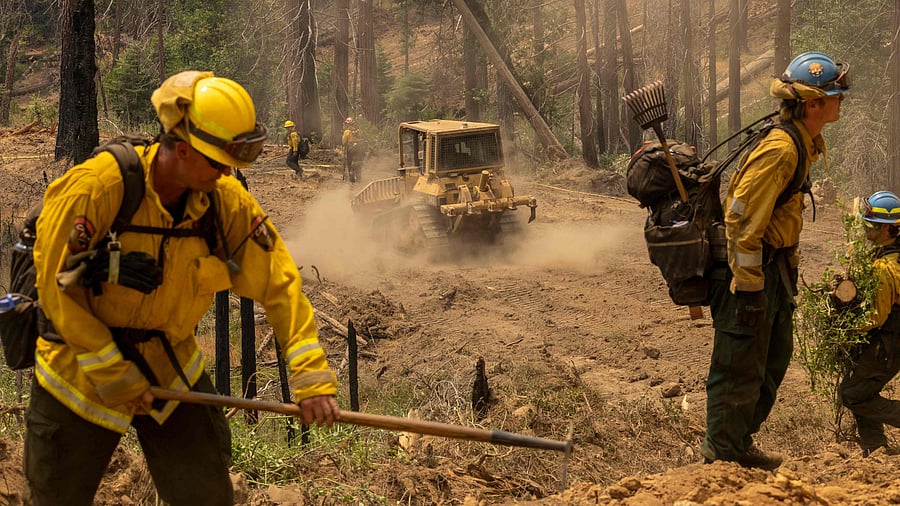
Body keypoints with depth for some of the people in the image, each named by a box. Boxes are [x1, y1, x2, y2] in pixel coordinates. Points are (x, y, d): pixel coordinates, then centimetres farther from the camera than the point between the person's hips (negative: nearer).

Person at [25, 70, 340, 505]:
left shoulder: (226, 201, -13)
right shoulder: (95, 188, -26)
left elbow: (279, 282, -10)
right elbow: (57, 289, -20)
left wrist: (311, 374, -18)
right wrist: (114, 374, -18)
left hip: (171, 372, 3)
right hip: (80, 374, -3)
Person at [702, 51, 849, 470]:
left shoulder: (802, 145, 8)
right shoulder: (779, 151, -24)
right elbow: (742, 220, -26)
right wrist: (749, 288, -24)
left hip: (774, 268, 10)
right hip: (751, 272, -10)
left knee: (774, 361, 19)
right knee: (740, 370, 0)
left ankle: (739, 444, 31)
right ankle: (722, 456, 11)